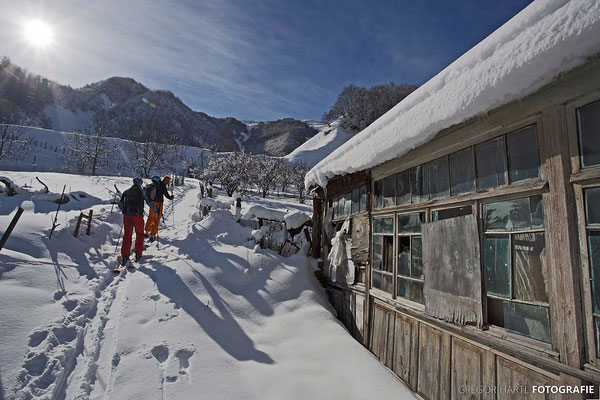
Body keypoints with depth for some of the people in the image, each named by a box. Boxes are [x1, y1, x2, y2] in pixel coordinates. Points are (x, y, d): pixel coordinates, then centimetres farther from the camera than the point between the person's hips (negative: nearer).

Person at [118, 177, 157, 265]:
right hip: (138, 216, -2)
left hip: (127, 216, 2)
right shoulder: (142, 192, 2)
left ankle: (125, 256, 3)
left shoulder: (126, 192, 11)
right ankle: (138, 254, 16)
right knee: (140, 234, 14)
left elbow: (120, 203, 12)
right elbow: (150, 203, 1)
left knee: (127, 235, 9)